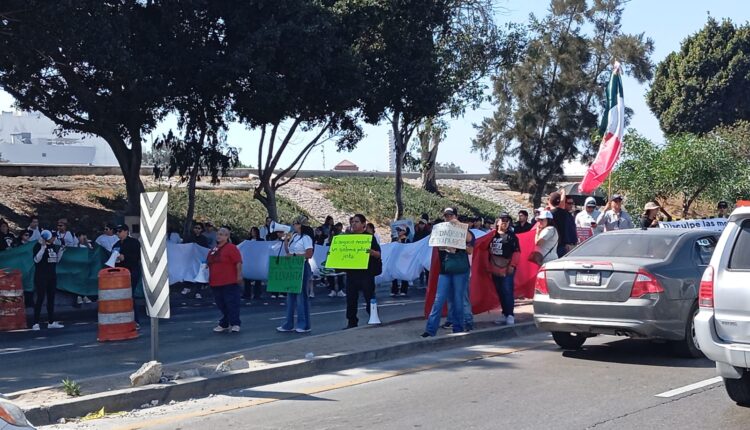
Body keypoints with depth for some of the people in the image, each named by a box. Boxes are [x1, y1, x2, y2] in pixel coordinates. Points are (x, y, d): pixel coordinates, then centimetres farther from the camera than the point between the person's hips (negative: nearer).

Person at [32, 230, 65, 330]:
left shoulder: (53, 246, 11)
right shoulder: (38, 246, -9)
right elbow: (36, 259, -20)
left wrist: (61, 251, 5)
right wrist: (43, 247, -24)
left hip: (52, 275, 7)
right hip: (41, 276, -7)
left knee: (51, 298, 9)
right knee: (40, 298, -9)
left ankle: (51, 322, 15)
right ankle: (35, 323, -6)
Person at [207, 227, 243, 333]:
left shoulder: (231, 248, -8)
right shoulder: (213, 250, 16)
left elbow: (238, 262, -13)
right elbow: (209, 263, 26)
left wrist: (239, 275, -18)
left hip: (229, 282, -8)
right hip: (216, 282, 8)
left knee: (232, 303, -6)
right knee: (221, 304, 13)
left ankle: (235, 324, -3)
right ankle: (224, 324, 21)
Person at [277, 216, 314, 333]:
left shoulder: (306, 238, -10)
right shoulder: (294, 236, 13)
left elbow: (309, 254, -18)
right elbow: (288, 251, 20)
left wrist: (294, 255, -19)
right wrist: (285, 240, 6)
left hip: (302, 268, -9)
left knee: (301, 295, -4)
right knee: (290, 295, 11)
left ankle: (304, 325, 3)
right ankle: (289, 324, 17)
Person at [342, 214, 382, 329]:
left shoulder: (369, 237, -3)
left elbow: (378, 254, -9)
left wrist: (372, 252, -30)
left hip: (366, 272, -5)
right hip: (351, 272, 5)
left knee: (369, 298, -1)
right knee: (351, 298, 6)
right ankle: (352, 322, 15)